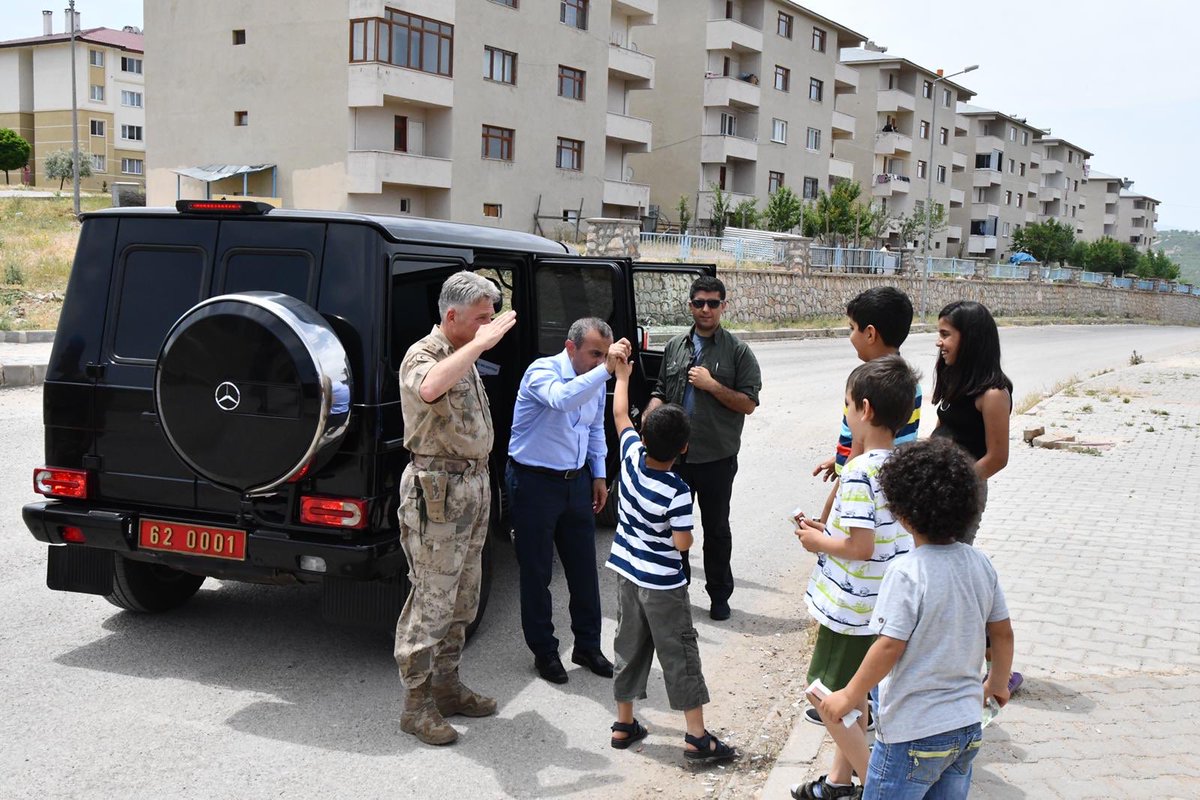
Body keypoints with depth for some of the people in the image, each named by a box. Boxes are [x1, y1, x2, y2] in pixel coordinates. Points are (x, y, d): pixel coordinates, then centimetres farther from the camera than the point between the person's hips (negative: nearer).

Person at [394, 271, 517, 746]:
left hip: (473, 486, 10)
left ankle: (446, 687, 27)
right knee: (432, 600, -4)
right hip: (437, 490, -9)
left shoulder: (465, 357, 16)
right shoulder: (423, 355, -14)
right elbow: (429, 388, -40)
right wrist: (480, 343, -35)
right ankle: (417, 704, 5)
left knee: (462, 599, 15)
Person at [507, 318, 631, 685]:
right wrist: (606, 369, -45)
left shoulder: (594, 380, 6)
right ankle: (544, 651, 17)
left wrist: (599, 475, 16)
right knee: (536, 571, 3)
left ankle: (588, 645, 25)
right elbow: (562, 399, -41)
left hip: (576, 481, 7)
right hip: (535, 482, -7)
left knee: (584, 568, 11)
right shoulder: (543, 371, -17)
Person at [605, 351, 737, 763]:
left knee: (630, 645, 16)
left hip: (626, 570, 6)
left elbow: (619, 414, 6)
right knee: (679, 653, 2)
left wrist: (622, 374, 19)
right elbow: (683, 543, -20)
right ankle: (697, 736, 6)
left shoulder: (631, 455, -10)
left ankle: (624, 723, 24)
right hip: (662, 582, -6)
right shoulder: (677, 492, -24)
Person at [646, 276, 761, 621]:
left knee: (716, 529, 10)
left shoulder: (737, 351, -4)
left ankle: (719, 595, 25)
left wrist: (712, 385, -18)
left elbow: (748, 404, -8)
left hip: (716, 458, -3)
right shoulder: (675, 347, 8)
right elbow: (661, 392, 16)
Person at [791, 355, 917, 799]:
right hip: (884, 605, 9)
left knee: (825, 696, 5)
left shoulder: (859, 471, -25)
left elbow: (860, 547, -28)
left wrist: (817, 541, -11)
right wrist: (829, 530, 10)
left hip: (852, 608, -9)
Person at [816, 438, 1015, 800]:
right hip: (968, 727, 7)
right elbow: (1002, 633, 8)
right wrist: (998, 681, 25)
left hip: (914, 732, -7)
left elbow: (889, 647, -21)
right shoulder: (980, 563, -2)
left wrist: (850, 695, -8)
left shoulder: (907, 572, -22)